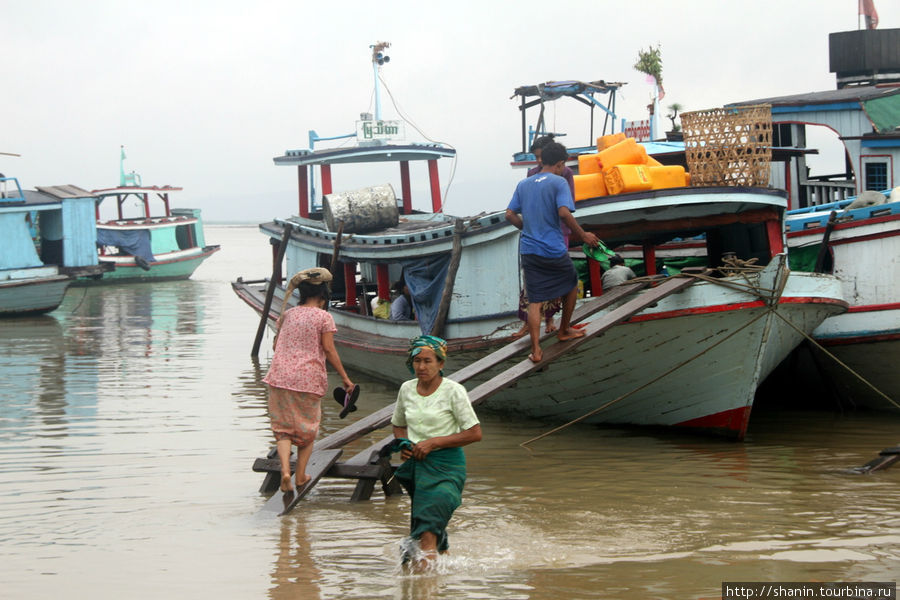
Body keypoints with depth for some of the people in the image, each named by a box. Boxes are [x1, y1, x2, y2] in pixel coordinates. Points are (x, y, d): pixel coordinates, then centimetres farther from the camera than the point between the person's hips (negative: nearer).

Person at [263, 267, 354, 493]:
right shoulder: (323, 317, -3)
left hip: (281, 377, 3)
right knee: (307, 428, 14)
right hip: (309, 379, -2)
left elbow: (276, 345, 14)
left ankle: (285, 470, -15)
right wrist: (345, 377, -1)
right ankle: (301, 475, 16)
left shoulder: (287, 315, 9)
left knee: (283, 427, 6)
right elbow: (329, 350, -7)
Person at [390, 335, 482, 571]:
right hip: (415, 463, 6)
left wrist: (433, 442, -14)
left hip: (445, 464, -6)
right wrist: (404, 444, 1)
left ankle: (427, 556, -28)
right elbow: (398, 425, 25)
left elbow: (475, 434, -10)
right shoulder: (407, 389, 7)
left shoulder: (453, 391, -8)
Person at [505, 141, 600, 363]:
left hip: (529, 250, 4)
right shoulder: (558, 182, -7)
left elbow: (510, 215, 9)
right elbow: (564, 213, -19)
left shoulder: (524, 184, 11)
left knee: (534, 302, 3)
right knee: (571, 285, 23)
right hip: (554, 250, -4)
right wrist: (583, 235, -9)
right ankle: (564, 330, 37)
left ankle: (536, 350, -6)